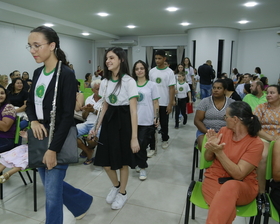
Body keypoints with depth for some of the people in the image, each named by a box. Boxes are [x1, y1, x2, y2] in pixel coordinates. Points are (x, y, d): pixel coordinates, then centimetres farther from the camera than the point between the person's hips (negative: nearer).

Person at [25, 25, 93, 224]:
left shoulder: (66, 74, -16)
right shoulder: (37, 73, 7)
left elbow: (68, 116, -19)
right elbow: (30, 103, 16)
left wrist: (53, 148, -21)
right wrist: (33, 121, -6)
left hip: (58, 140, -8)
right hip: (39, 138, 8)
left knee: (52, 192, 4)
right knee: (51, 184, 20)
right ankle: (83, 202, 45)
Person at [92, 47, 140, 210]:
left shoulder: (129, 81, -13)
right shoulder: (105, 82, 7)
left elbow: (133, 110, -15)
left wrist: (134, 137, -18)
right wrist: (97, 127, 13)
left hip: (124, 121, -6)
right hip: (109, 121, 6)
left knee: (123, 161, 8)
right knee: (105, 161, 9)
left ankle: (122, 193, 33)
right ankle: (116, 186, 39)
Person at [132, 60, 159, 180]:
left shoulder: (152, 85, 1)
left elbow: (155, 103, 1)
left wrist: (156, 118, -6)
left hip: (147, 121, -2)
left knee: (142, 145, -2)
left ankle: (141, 167, 19)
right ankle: (141, 164, 28)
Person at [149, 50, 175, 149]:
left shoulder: (169, 72, -7)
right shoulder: (151, 71, 2)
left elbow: (172, 89, -7)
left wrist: (170, 104, -11)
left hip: (164, 103, -2)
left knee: (164, 122, 10)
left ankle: (165, 139, 27)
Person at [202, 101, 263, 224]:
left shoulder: (256, 143, -12)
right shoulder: (224, 131, 2)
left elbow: (238, 174, -18)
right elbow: (208, 158, 9)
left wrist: (219, 152, -25)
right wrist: (211, 147, -13)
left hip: (243, 186, -1)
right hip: (214, 180, 2)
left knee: (231, 186, -38)